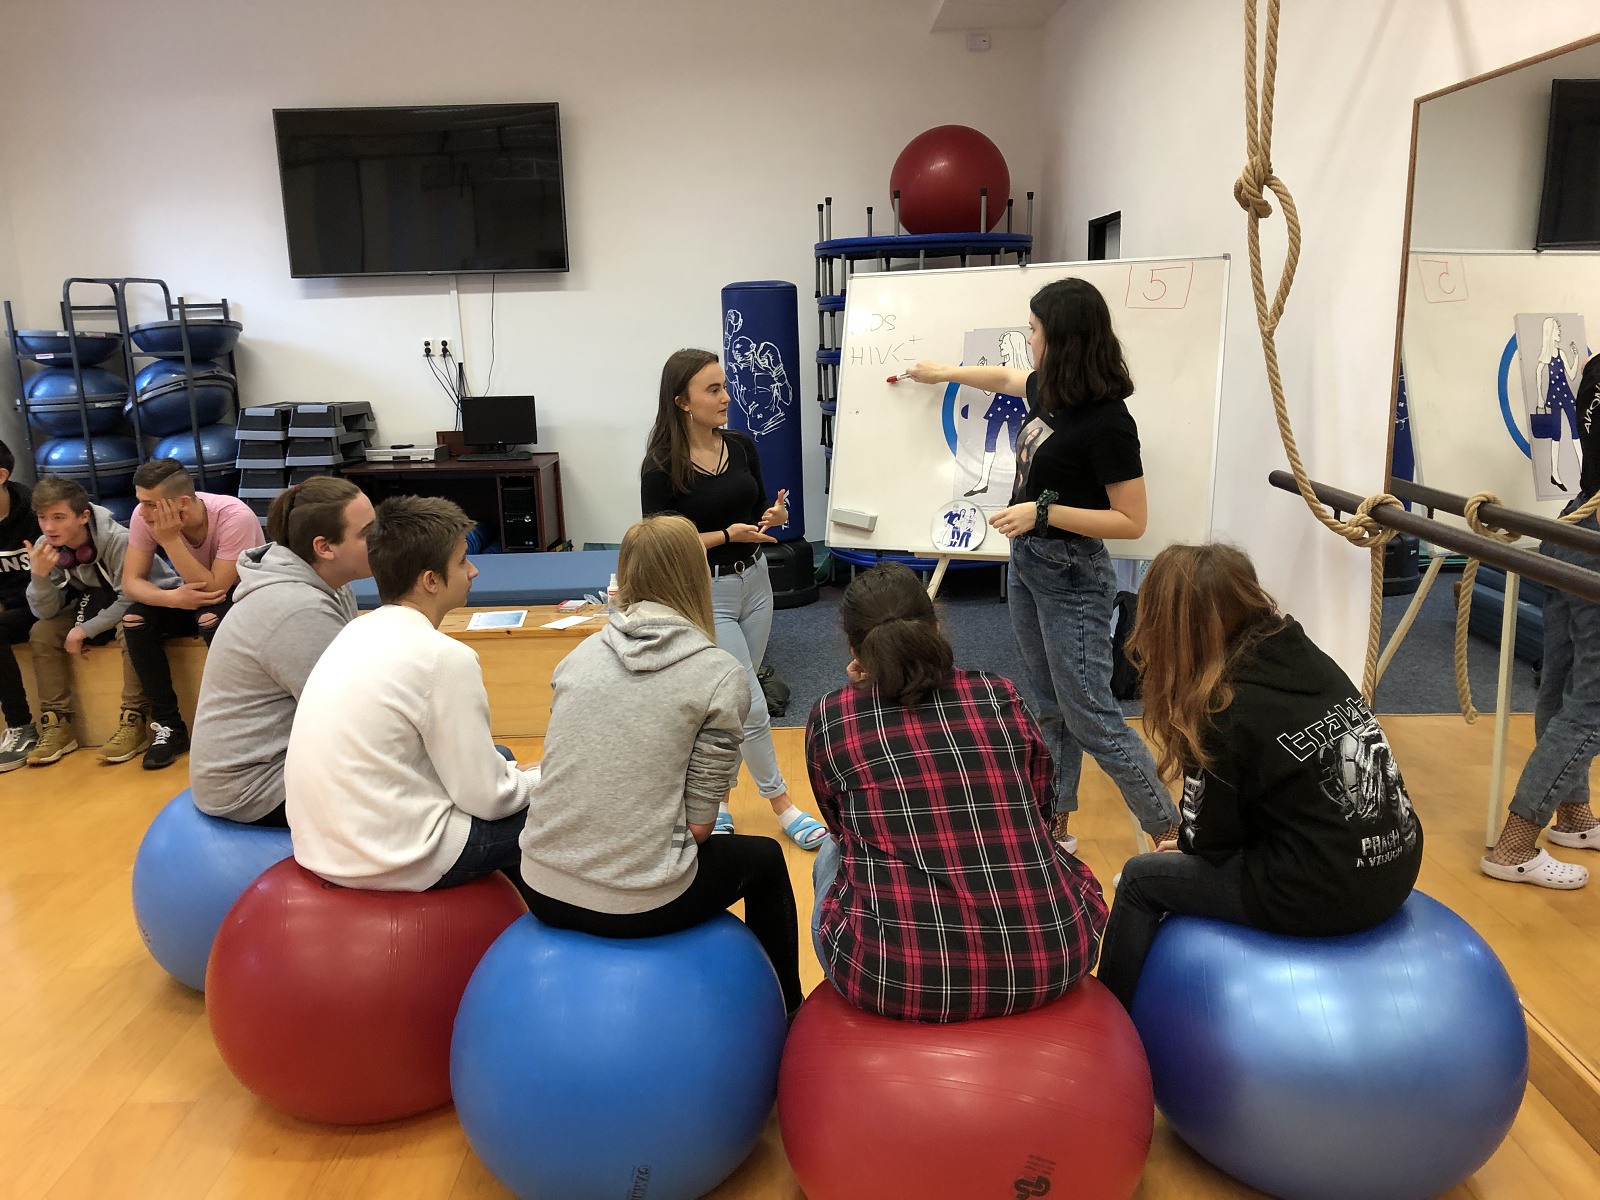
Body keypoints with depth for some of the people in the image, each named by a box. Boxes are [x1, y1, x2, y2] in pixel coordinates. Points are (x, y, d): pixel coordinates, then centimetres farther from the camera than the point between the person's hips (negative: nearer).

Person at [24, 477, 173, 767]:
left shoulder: (118, 540, -29)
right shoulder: (46, 548, -11)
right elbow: (46, 612, -9)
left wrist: (85, 630, -25)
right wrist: (39, 575, -27)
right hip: (95, 604, 7)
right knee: (42, 633, -13)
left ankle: (134, 722, -27)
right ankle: (57, 725, -8)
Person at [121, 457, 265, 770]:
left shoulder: (235, 517, -31)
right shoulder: (144, 516, -16)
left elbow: (214, 588, -32)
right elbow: (131, 581, -15)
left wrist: (171, 539, -37)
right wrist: (171, 597, -36)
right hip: (191, 596, 5)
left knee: (211, 618, -37)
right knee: (135, 619, -22)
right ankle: (169, 726, -10)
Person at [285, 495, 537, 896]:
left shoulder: (358, 631, 6)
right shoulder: (444, 658, -20)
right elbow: (485, 798, -15)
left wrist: (513, 772, 15)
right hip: (391, 859, -9)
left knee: (502, 758, 23)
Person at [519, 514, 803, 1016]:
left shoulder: (580, 654, 4)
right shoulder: (721, 674, -9)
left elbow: (563, 771, 13)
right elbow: (699, 822, -9)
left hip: (543, 888, 5)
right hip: (638, 906, -5)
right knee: (764, 857, 25)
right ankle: (787, 1016, 42)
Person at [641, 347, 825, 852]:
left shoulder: (741, 447, 2)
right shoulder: (661, 469, -14)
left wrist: (776, 517, -12)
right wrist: (728, 535, -22)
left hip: (754, 582, 6)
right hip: (706, 595, -6)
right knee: (751, 706, -4)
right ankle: (781, 804, 13)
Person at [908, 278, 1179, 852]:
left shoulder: (1106, 421, -22)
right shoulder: (1050, 390, 3)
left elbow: (1132, 521, -21)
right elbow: (1007, 377, 27)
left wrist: (1042, 512, -26)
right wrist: (946, 372, 38)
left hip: (1072, 578, -9)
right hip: (1028, 564, 9)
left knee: (1090, 717, -5)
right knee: (1049, 709, 16)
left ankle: (1168, 832, 9)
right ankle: (1056, 824, 28)